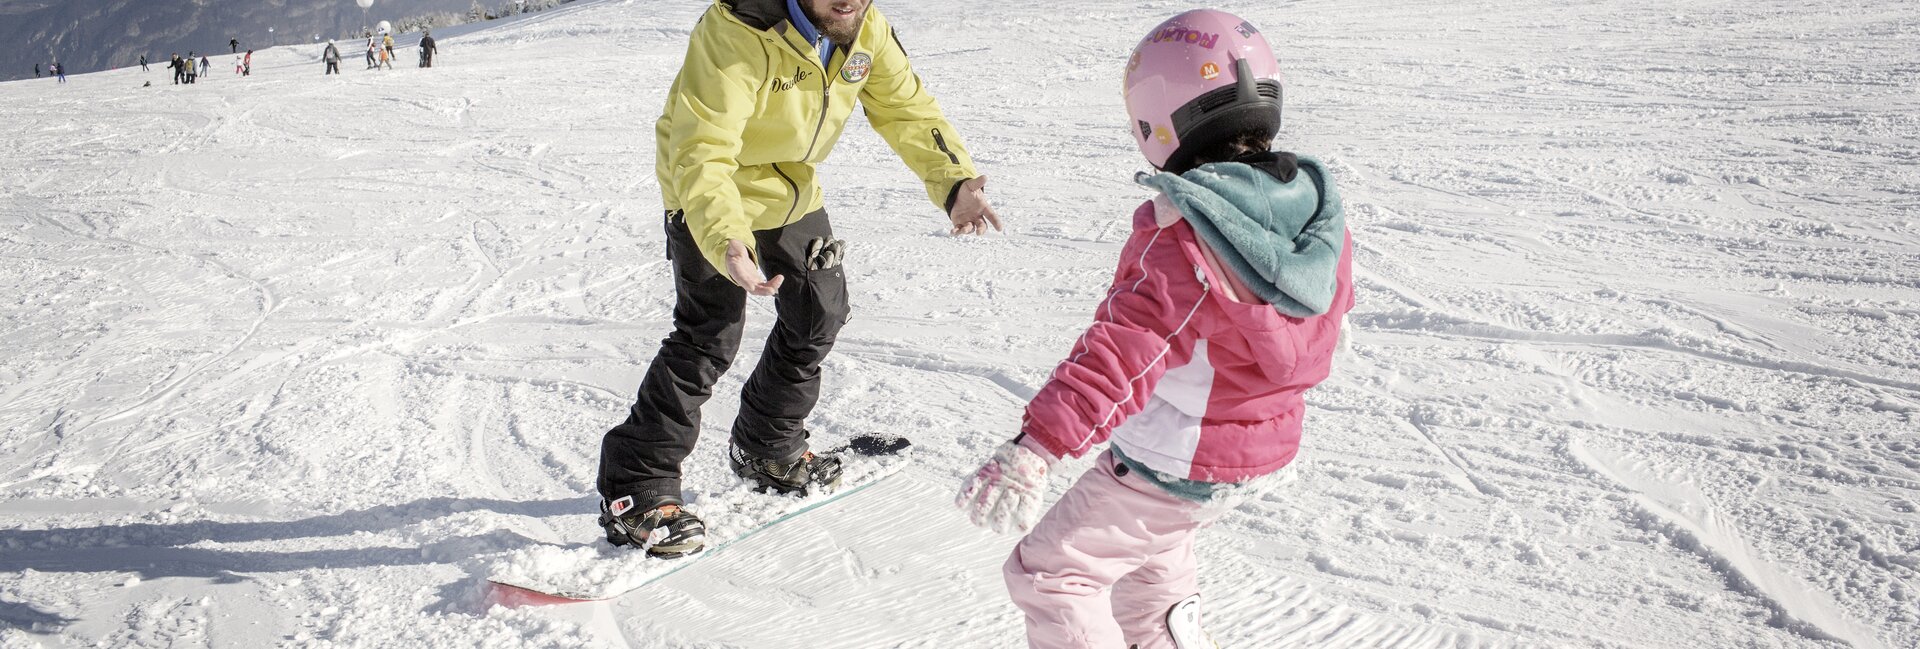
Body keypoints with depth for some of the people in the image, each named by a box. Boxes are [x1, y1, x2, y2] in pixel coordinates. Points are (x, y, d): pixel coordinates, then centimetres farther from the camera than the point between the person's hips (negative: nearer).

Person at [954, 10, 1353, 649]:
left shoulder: (1179, 236, -29)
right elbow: (1330, 317, 14)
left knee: (1048, 572, 7)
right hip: (1264, 453, 8)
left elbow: (1124, 350, -40)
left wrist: (1037, 444, -46)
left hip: (1172, 466, -8)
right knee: (1154, 548, 34)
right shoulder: (1319, 214, -4)